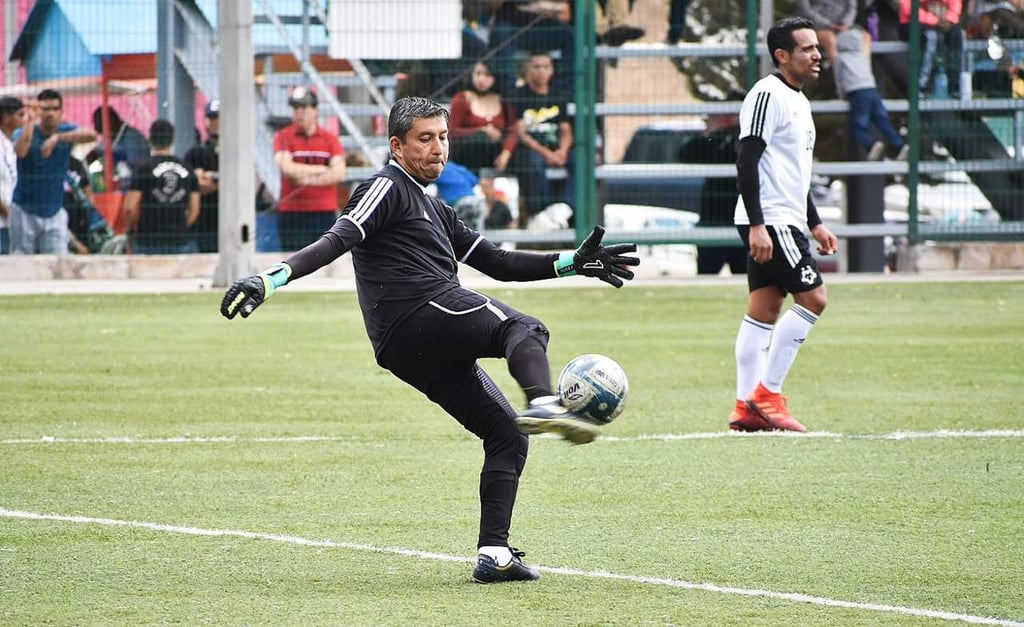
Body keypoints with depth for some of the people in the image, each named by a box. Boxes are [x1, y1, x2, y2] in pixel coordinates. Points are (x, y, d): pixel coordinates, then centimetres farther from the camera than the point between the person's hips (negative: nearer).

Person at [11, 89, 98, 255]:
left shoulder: (67, 132, -1)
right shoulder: (24, 132, -5)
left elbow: (91, 135, -25)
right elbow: (20, 151, -29)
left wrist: (58, 138, -37)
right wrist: (31, 121, -31)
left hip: (55, 213, 1)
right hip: (25, 211, -1)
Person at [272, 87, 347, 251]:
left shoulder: (330, 139, 8)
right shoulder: (283, 137, 3)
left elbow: (339, 173, -2)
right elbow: (287, 168, -12)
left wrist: (310, 180, -12)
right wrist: (321, 169, -5)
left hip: (325, 212, 2)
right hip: (292, 211, -2)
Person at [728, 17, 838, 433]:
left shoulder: (797, 100, 19)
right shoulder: (767, 95, -12)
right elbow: (747, 162, -18)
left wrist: (815, 223, 26)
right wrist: (756, 225, -24)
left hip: (785, 221, 10)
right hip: (769, 221, -10)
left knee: (764, 311, 7)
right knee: (813, 298, -11)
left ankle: (746, 407, 7)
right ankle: (766, 393, -8)